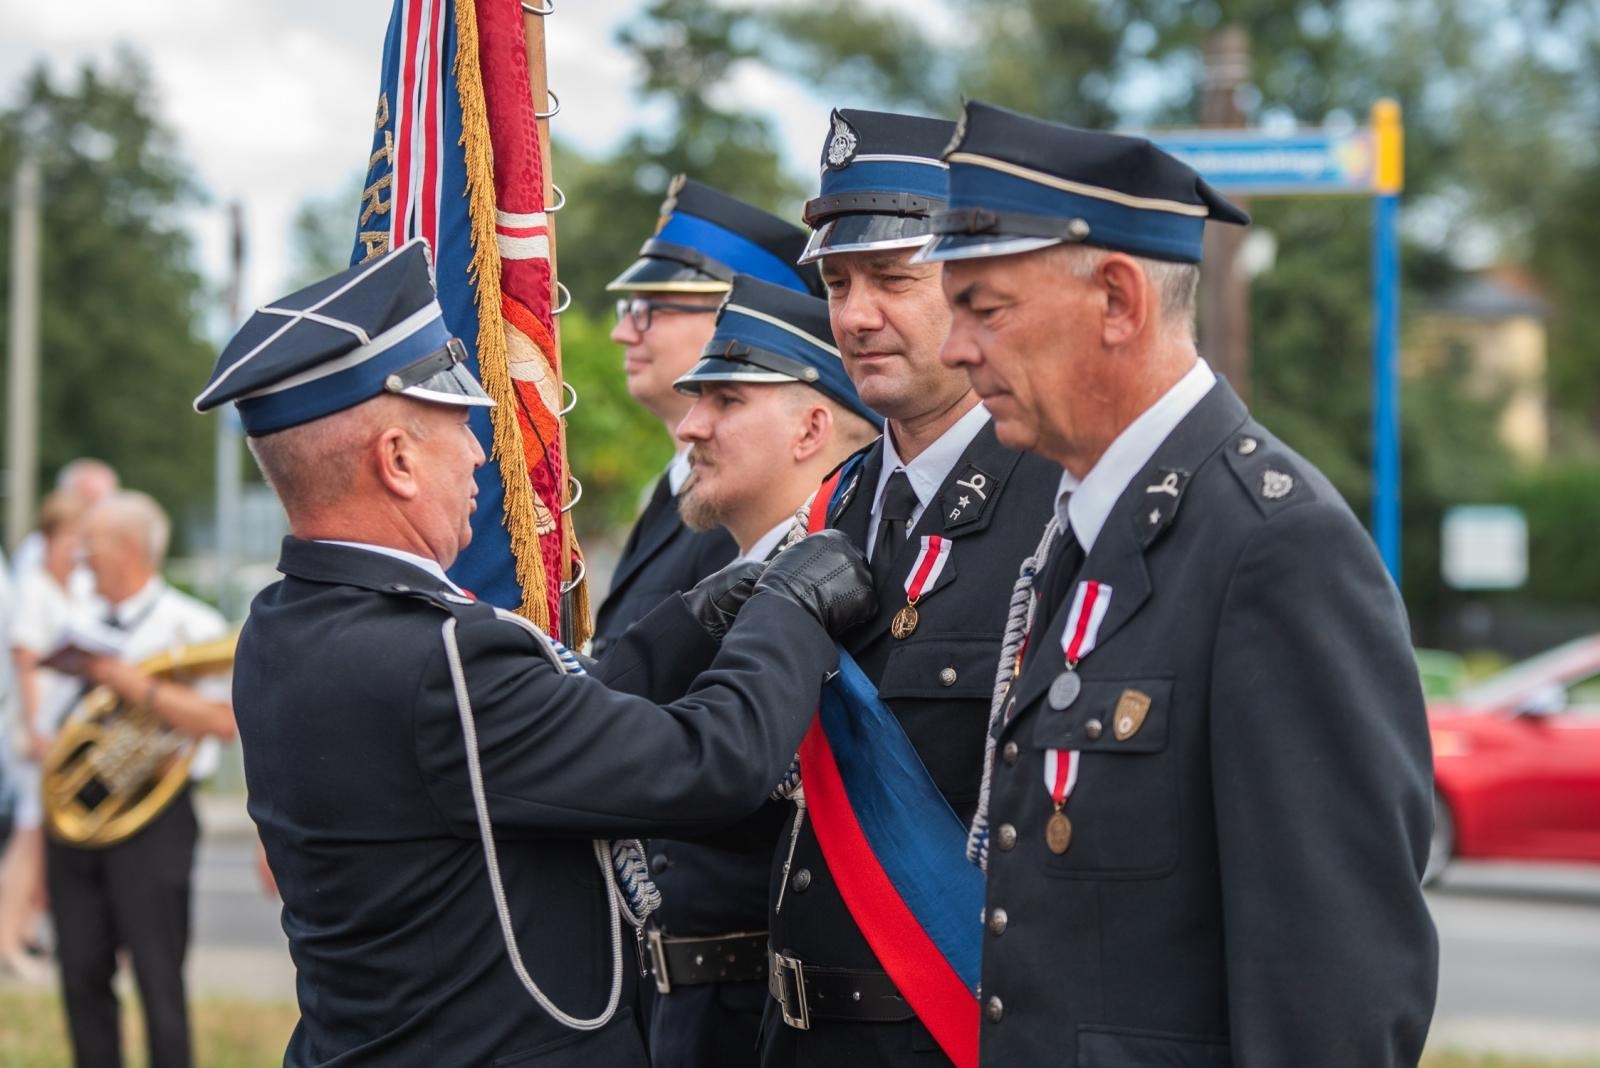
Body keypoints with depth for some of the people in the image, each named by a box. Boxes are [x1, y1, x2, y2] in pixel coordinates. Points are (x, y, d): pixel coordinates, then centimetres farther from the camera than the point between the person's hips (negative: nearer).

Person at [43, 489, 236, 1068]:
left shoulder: (191, 626, -5)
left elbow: (224, 719, -17)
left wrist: (135, 684, -20)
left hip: (151, 818, -6)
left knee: (158, 978, -4)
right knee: (82, 973, 7)